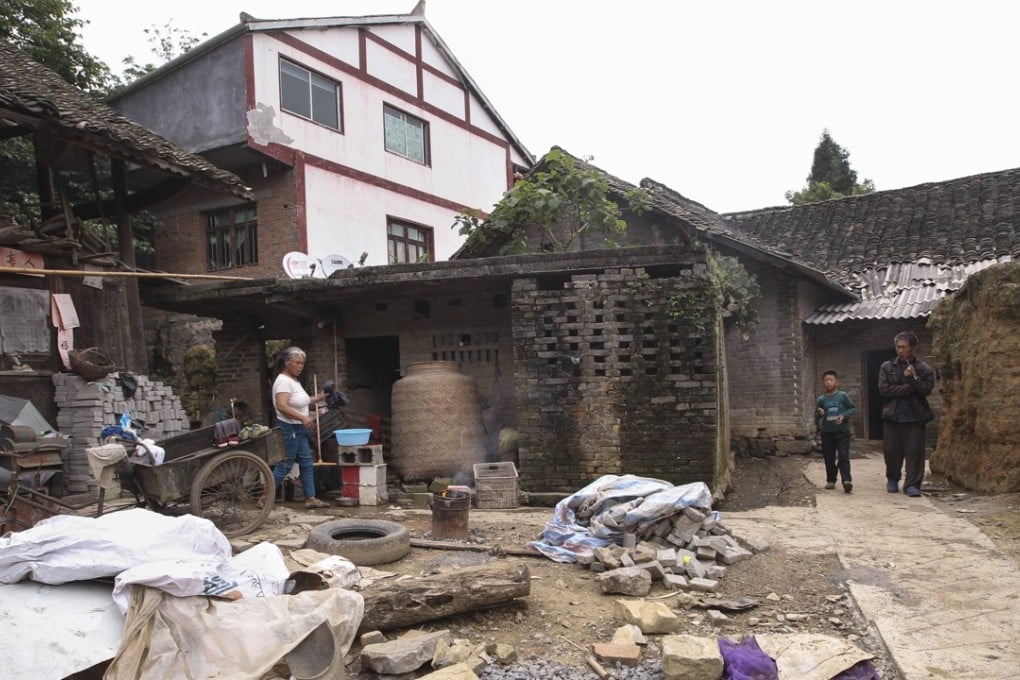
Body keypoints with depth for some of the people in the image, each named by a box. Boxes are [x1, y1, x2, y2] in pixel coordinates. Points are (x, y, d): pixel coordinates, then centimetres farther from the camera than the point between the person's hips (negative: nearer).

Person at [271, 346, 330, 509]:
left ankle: (310, 498, 14)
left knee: (307, 464, 10)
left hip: (299, 429, 10)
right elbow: (282, 406, -27)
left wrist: (318, 398, 9)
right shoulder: (283, 381, -16)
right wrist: (302, 418, -32)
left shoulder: (294, 380, 14)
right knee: (285, 465, -4)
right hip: (289, 429, -10)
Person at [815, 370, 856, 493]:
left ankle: (847, 480, -15)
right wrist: (820, 414, -15)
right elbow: (816, 415, 9)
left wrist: (844, 415, -16)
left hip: (842, 431, -3)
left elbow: (853, 408, 1)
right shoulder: (821, 399, 3)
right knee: (829, 458, 9)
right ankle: (830, 480, 21)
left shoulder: (843, 395, -4)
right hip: (827, 432, 3)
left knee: (843, 456, -11)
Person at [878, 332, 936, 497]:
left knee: (915, 451, -3)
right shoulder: (887, 367, 8)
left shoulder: (924, 369, 7)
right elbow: (883, 389, -4)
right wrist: (908, 388, -8)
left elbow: (926, 390, -5)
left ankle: (912, 484, 4)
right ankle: (892, 479, 25)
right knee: (891, 450, 6)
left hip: (916, 416, -1)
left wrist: (913, 379, -19)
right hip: (893, 415, 1)